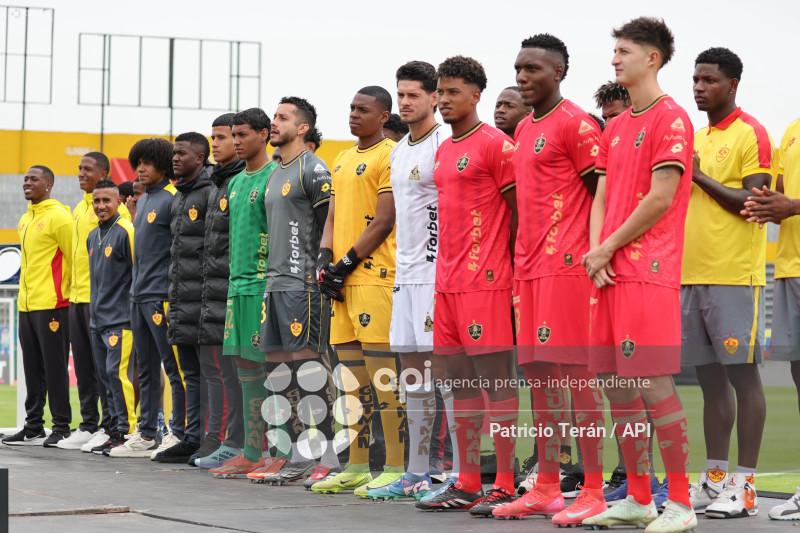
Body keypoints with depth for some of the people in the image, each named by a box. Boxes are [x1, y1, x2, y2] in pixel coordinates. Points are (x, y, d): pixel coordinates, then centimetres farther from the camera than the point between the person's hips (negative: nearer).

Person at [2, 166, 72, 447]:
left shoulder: (58, 216, -9)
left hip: (52, 305, -8)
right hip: (27, 305, 8)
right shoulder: (25, 220, 17)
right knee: (33, 369, 10)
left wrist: (67, 291, -5)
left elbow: (75, 256, -9)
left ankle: (61, 428, -1)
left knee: (55, 368, -5)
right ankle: (33, 428, 15)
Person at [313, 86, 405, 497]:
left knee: (383, 373, -10)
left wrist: (346, 264, -12)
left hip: (375, 276, -8)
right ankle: (357, 467, 16)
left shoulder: (389, 157, -6)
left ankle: (396, 468, -8)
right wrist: (324, 259, 4)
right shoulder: (342, 160, 21)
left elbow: (383, 222, -11)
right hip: (343, 279, 8)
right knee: (352, 374, 10)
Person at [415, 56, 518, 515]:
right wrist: (445, 271, 16)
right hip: (448, 282, 8)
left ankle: (506, 486, -5)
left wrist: (513, 271, -10)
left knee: (494, 376, -7)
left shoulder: (496, 145, -7)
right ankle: (468, 484, 14)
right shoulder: (443, 151, 18)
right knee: (460, 380, 9)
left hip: (485, 280, -8)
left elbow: (518, 212, -7)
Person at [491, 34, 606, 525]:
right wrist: (521, 262, 19)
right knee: (538, 373, 9)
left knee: (577, 372, -8)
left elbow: (602, 194, -9)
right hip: (530, 266, 9)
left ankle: (593, 491, -6)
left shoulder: (577, 124, -6)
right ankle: (546, 488, 14)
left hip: (567, 264, -9)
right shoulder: (523, 131, 20)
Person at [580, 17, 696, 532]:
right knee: (617, 386, 8)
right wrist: (595, 251, 0)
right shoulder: (615, 128, 20)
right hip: (608, 273, 8)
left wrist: (609, 248, -7)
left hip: (649, 271, -8)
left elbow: (660, 199, -13)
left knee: (654, 384, -10)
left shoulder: (671, 119, -6)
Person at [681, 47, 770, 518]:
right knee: (710, 377, 9)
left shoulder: (751, 134, -5)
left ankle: (744, 484, -3)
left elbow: (753, 203, -14)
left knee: (742, 373, -5)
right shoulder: (696, 138, 19)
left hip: (734, 275, -8)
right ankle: (714, 477, 13)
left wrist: (701, 176, -12)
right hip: (692, 273, 8)